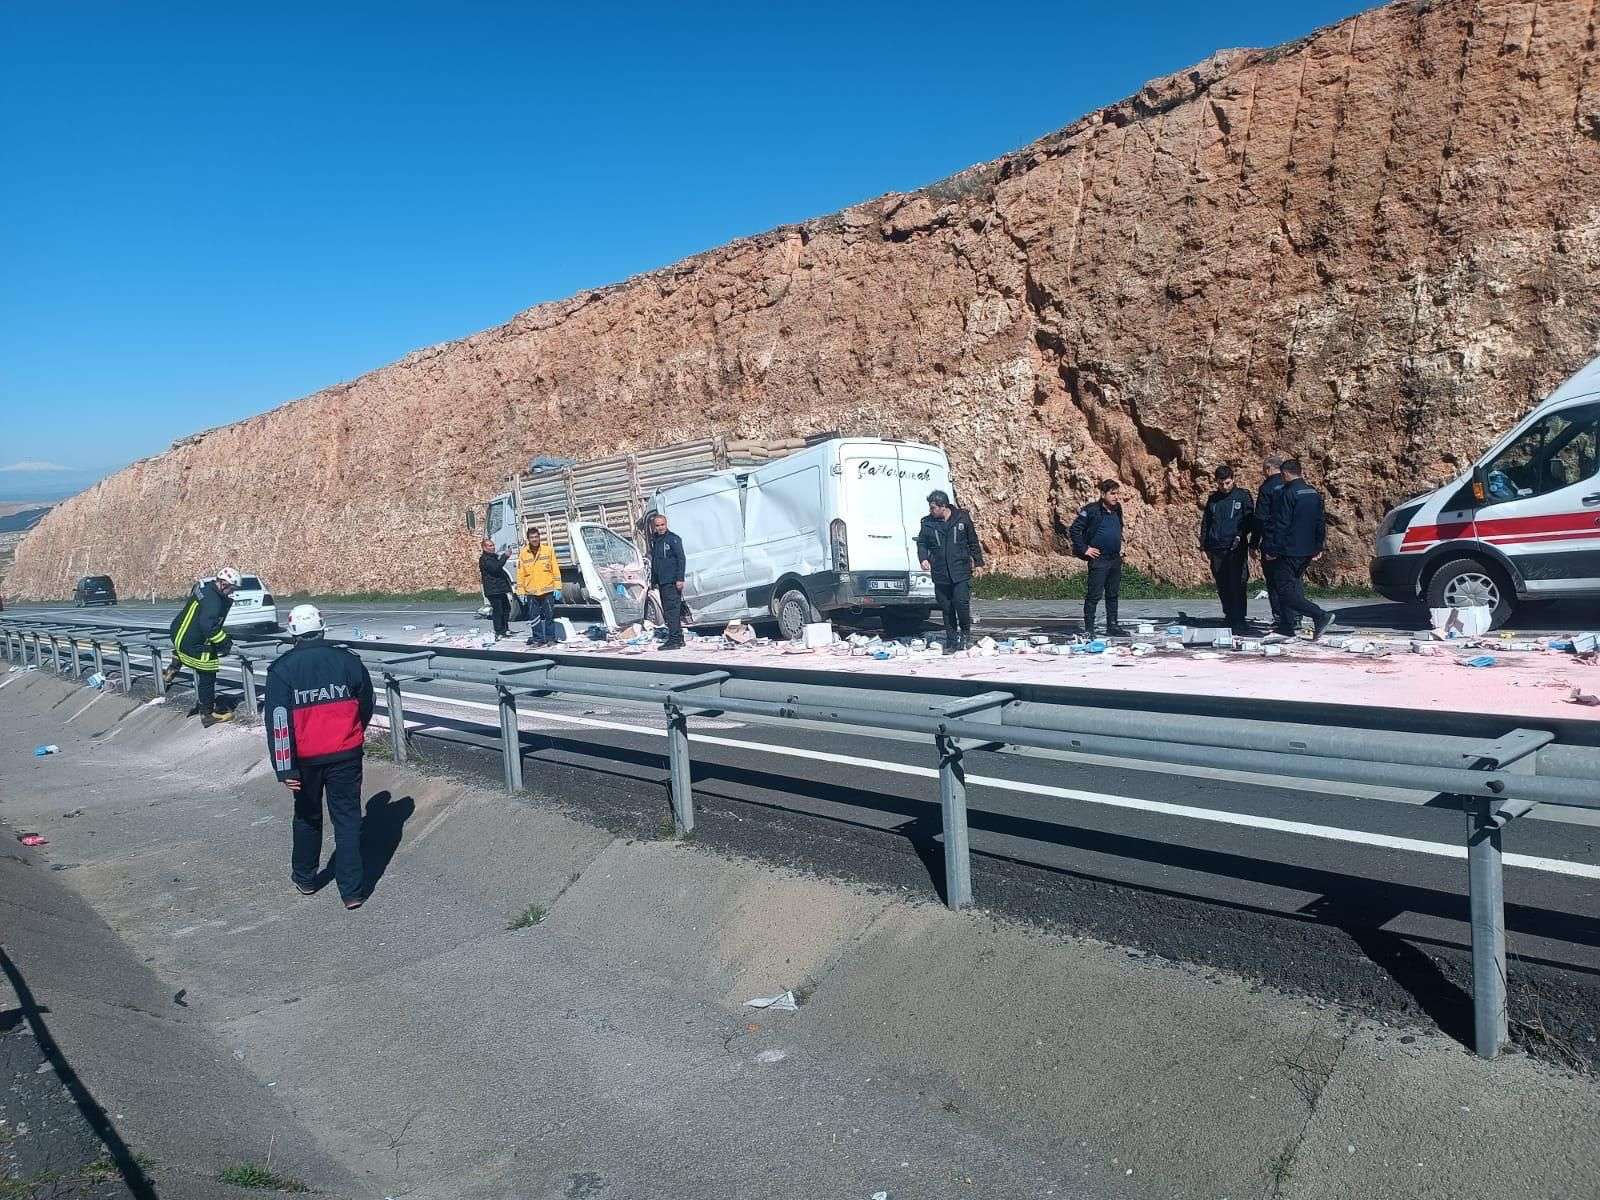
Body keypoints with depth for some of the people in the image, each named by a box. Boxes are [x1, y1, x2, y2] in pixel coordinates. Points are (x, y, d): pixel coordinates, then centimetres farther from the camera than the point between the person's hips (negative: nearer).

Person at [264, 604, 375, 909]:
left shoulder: (282, 669, -8)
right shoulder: (347, 661, -3)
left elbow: (278, 721, -14)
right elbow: (367, 706, 8)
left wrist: (285, 769, -13)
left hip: (305, 758, 0)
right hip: (346, 755, 0)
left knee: (307, 817, 20)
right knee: (348, 818, 6)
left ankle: (304, 878, 37)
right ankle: (352, 890, 5)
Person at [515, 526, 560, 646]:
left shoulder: (548, 550, 1)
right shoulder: (523, 554, 4)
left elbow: (555, 570, 2)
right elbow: (520, 575, 5)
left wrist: (557, 588, -3)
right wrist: (521, 592, 1)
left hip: (547, 591, -1)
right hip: (531, 592, 1)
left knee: (549, 616, 4)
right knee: (534, 618, 5)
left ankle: (549, 638, 13)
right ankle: (538, 639, 14)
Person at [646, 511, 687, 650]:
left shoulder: (673, 539, -6)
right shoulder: (654, 541, 17)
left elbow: (681, 559, -11)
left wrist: (680, 579, -18)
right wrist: (653, 580, 22)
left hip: (672, 581, -9)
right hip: (662, 582, 9)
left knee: (672, 610, -12)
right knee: (667, 611, 12)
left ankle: (674, 640, -13)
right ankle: (679, 638, 19)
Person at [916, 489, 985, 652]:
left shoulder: (962, 518, 1)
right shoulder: (928, 523, 4)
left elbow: (973, 542, 9)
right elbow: (921, 543, 11)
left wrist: (978, 563, 9)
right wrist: (923, 558, -8)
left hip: (961, 572, -2)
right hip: (940, 574, 2)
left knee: (961, 602, -13)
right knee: (946, 608, 6)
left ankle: (965, 632, 13)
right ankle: (951, 640, 17)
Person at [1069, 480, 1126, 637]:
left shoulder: (1117, 510, 11)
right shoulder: (1091, 510, -12)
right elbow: (1074, 531, -13)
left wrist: (1119, 547, 19)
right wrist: (1084, 549, -14)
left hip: (1115, 559, 8)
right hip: (1098, 559, -8)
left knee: (1113, 594, 13)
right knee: (1094, 595, -6)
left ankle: (1112, 626, 22)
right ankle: (1088, 629, -1)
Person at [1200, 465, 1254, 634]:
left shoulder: (1242, 495, 4)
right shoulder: (1213, 498, 16)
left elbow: (1250, 518, 3)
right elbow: (1206, 522, 21)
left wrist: (1240, 535, -12)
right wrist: (1205, 544, 16)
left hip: (1236, 548, -4)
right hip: (1216, 548, 4)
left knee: (1237, 585, -9)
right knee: (1222, 586, 6)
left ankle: (1238, 620, -8)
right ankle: (1229, 615, 19)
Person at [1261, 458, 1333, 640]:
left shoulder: (1287, 494, -14)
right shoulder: (1314, 493, 13)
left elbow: (1279, 525, -16)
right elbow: (1321, 523, 19)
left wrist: (1271, 549, -12)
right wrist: (1318, 547, 24)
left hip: (1289, 551, -9)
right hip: (1308, 551, 9)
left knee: (1285, 590, -9)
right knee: (1295, 585, 18)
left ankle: (1320, 616, -21)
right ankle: (1288, 624, 19)